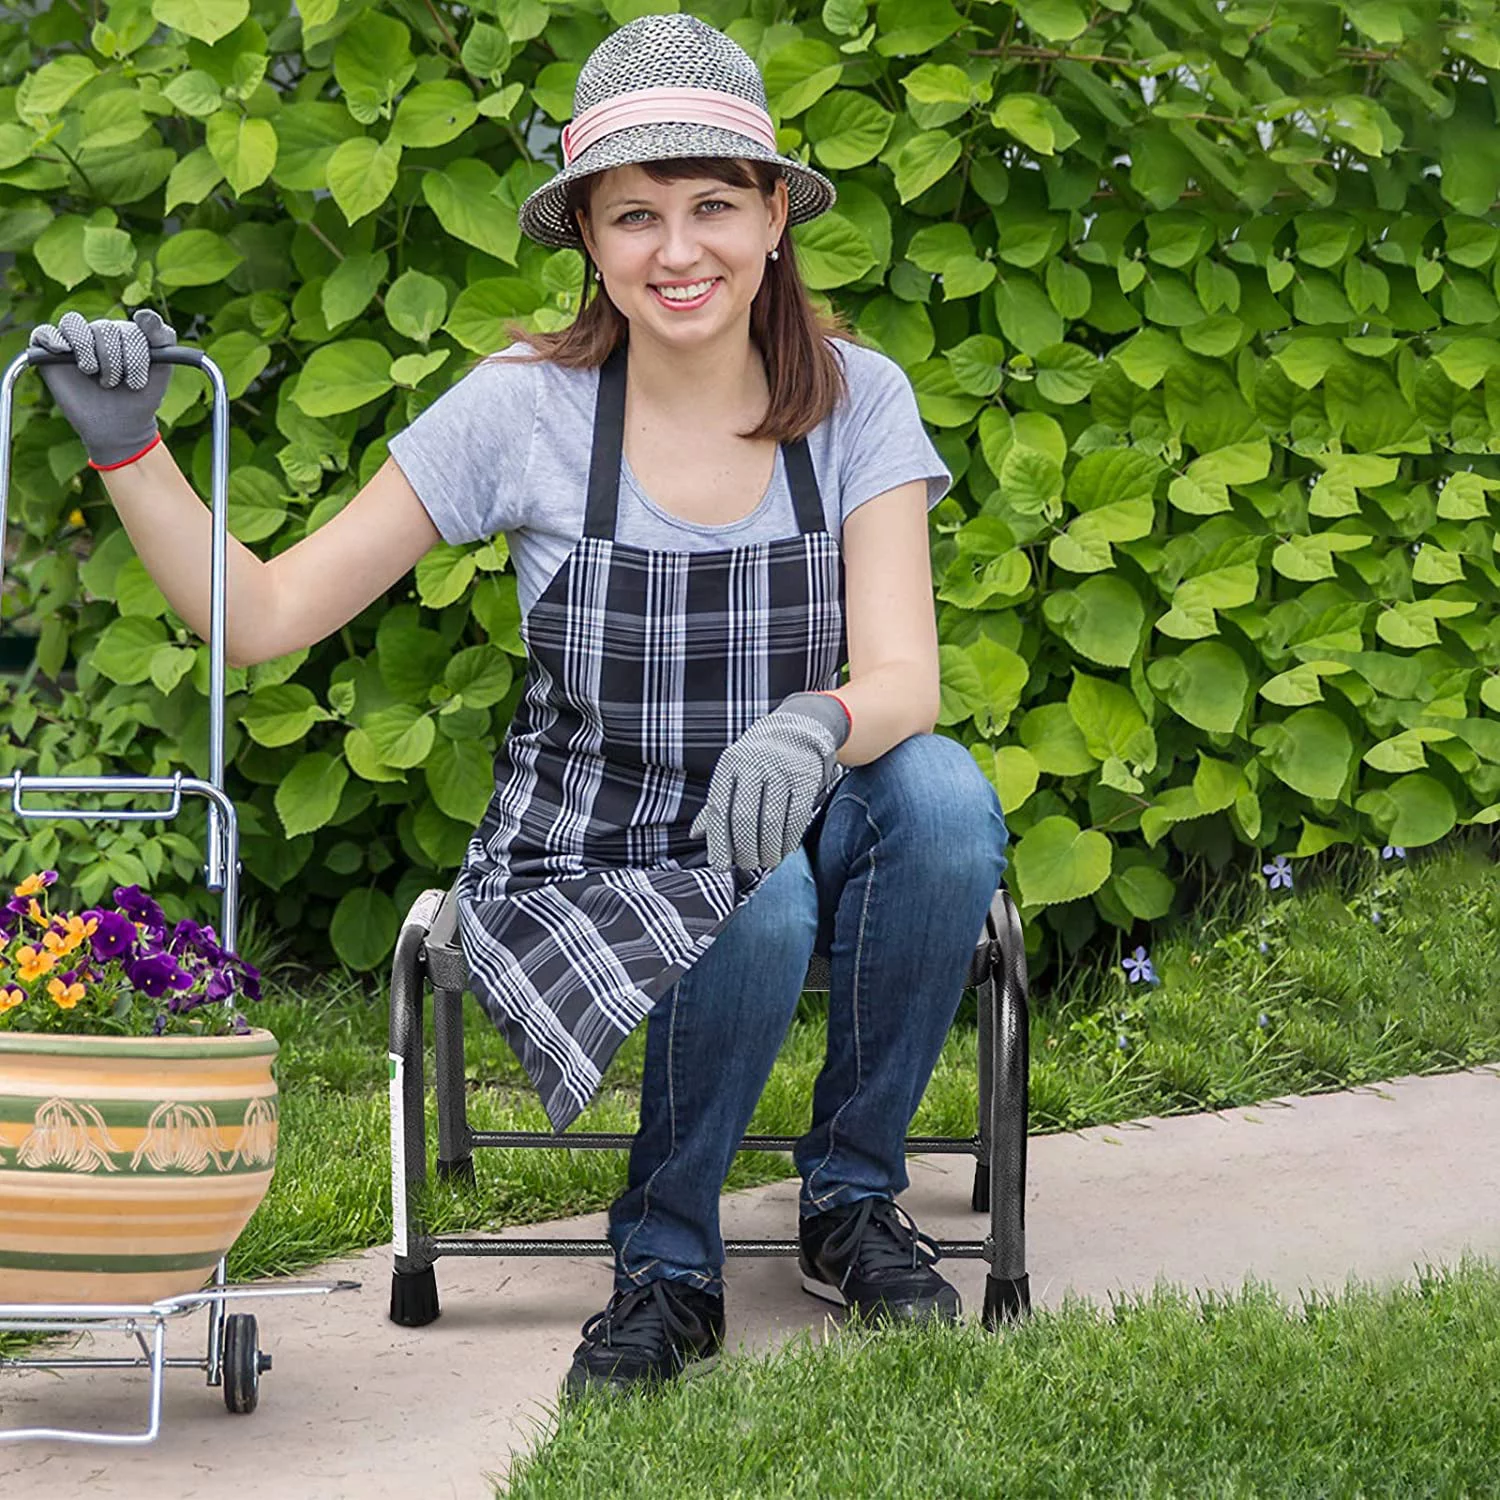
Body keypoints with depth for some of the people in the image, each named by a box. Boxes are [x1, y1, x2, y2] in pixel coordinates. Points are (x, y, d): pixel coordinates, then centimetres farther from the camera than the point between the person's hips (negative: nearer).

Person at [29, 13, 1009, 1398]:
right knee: (754, 904, -36)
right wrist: (129, 451, -21)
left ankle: (852, 1197, -8)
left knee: (941, 791, -32)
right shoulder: (524, 411, -7)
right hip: (588, 860, -2)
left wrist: (812, 728, -40)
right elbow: (265, 614, -6)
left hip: (800, 820, 2)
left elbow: (905, 673, -17)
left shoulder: (856, 400, -5)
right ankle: (667, 1265, -8)